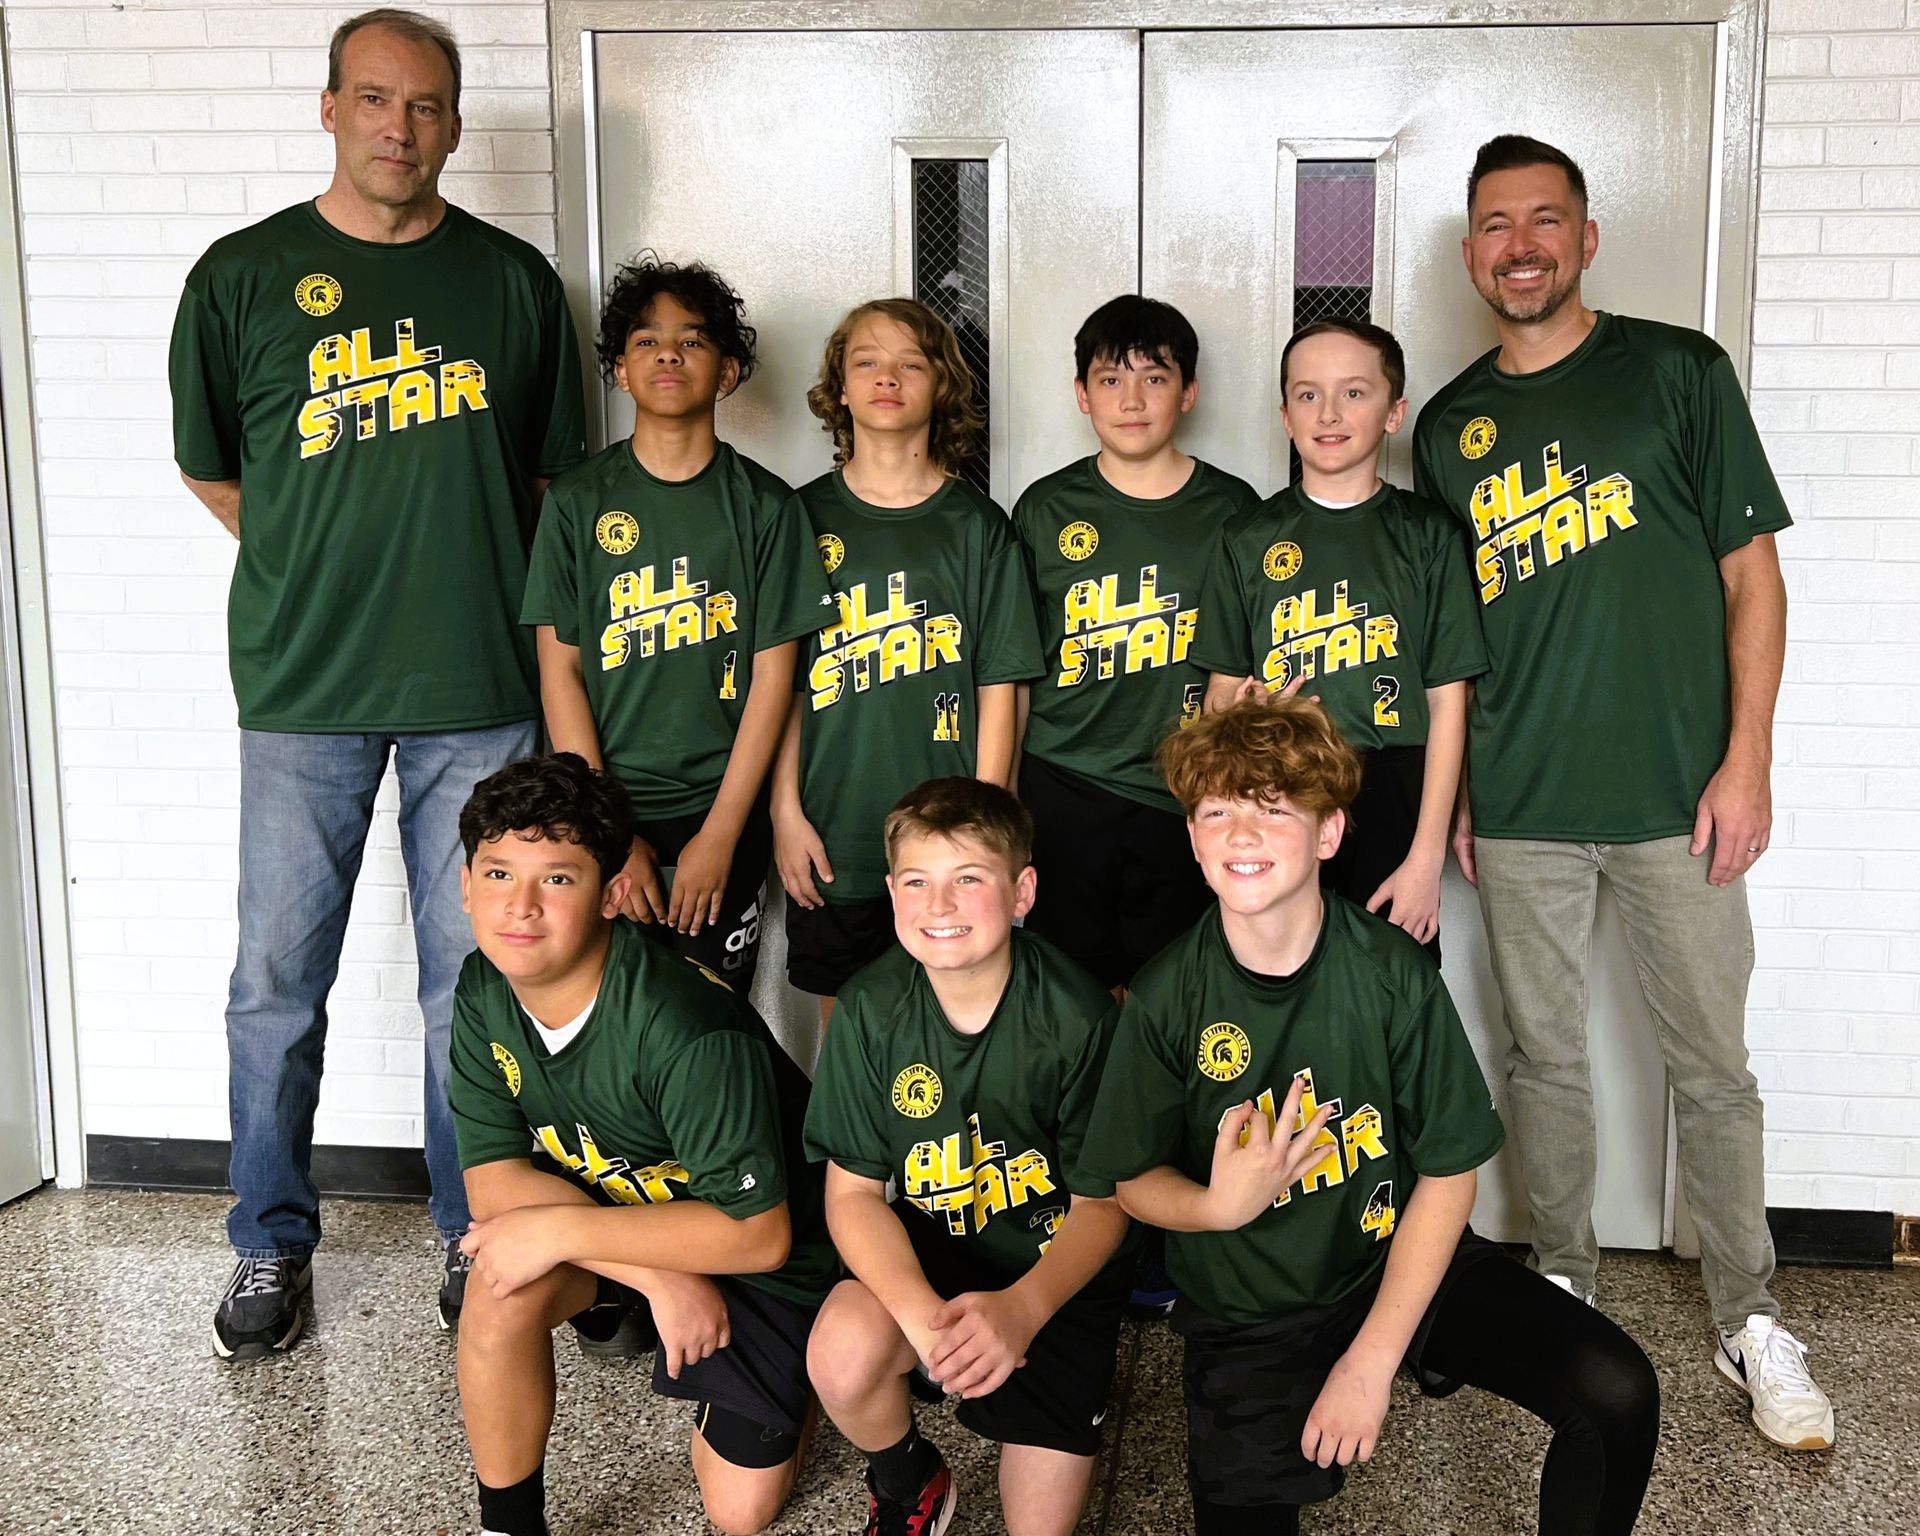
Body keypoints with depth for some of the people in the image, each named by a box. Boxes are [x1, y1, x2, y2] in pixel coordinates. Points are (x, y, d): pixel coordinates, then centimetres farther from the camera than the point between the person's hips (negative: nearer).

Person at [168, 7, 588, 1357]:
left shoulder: (514, 281, 6)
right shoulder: (245, 274, 3)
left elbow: (555, 473, 14)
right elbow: (211, 465, 13)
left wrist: (488, 590, 8)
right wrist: (319, 570, 10)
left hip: (481, 690, 0)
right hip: (304, 689, 0)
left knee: (473, 985, 7)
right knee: (278, 985, 6)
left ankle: (478, 1233, 24)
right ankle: (272, 1245, 24)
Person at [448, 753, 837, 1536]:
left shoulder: (686, 1029, -36)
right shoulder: (485, 992, -15)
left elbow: (756, 1233, -31)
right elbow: (493, 1179, -15)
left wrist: (560, 1229, -33)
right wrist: (657, 1275, -26)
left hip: (762, 1250, -4)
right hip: (621, 1212, 4)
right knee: (502, 1284, -27)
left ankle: (778, 1374, 32)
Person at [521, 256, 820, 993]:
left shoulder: (764, 504, 1)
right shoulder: (577, 501, 2)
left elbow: (772, 674, -2)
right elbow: (559, 670, 0)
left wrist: (721, 834, -7)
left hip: (723, 816, 0)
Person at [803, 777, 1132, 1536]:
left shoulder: (1077, 1013, -19)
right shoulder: (871, 1008, -14)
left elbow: (1102, 1203, -11)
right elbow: (853, 1191, -10)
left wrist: (1022, 1309, -31)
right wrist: (922, 1314, -28)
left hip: (1057, 1267, -1)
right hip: (925, 1252, 2)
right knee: (843, 1354, -28)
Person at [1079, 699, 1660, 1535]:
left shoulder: (1392, 971, -15)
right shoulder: (1166, 997, -14)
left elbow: (1448, 1174, -9)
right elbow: (1133, 1177, -3)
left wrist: (1371, 1361, -14)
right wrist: (1218, 1205, -26)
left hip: (1403, 1258, 1)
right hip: (1248, 1310, 0)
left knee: (1617, 1394, -16)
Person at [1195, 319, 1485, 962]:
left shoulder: (1428, 535, 5)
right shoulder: (1249, 539, 9)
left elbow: (1447, 702, 2)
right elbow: (1222, 691, 11)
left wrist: (1426, 857, -4)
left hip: (1392, 809, -1)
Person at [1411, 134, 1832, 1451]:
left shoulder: (1678, 372, -1)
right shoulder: (1449, 426, 8)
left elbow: (1752, 572, -1)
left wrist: (1747, 759, -9)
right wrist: (1444, 789, 8)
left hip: (1675, 796, -2)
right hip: (1518, 808, 3)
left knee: (1713, 1066, 6)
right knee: (1547, 1055, 12)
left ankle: (1751, 1321, 22)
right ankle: (1565, 1286, 29)